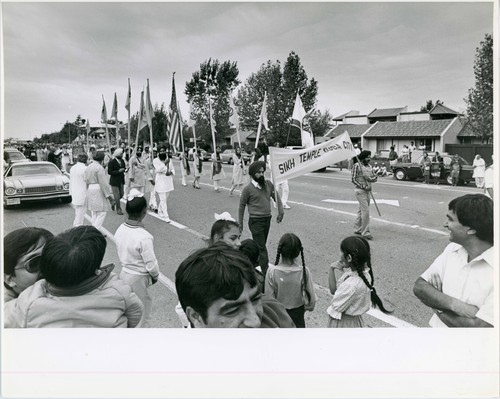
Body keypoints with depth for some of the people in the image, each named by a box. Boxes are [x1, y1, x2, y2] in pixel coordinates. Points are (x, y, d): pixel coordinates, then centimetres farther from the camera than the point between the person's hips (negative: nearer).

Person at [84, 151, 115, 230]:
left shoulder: (88, 167, 12)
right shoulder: (99, 168, -13)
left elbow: (86, 181, 14)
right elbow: (103, 183, -16)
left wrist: (87, 192, 20)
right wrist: (108, 194, -12)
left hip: (90, 191, 9)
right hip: (98, 191, -9)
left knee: (94, 213, 14)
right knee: (102, 213, -4)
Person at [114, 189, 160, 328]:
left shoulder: (120, 229, -9)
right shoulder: (144, 237, -30)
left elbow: (120, 253, 4)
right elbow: (151, 263, -22)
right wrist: (155, 275, -2)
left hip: (124, 273, 7)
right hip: (139, 279, -7)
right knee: (143, 317, 13)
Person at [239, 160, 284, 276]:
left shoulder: (268, 184, 3)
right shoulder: (248, 188, -10)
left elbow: (276, 197, 15)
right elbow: (242, 206, -4)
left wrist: (280, 212, 3)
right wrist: (240, 224, -2)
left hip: (267, 219, 6)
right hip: (255, 221, -6)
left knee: (261, 245, 17)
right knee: (261, 248, -5)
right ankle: (266, 272, -2)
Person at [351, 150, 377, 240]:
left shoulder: (369, 166, 12)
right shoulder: (357, 165, -9)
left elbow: (374, 178, 10)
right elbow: (353, 179, -13)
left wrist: (370, 178, -12)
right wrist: (363, 186, -18)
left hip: (367, 191, 8)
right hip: (360, 191, -8)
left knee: (362, 210, 14)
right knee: (366, 211, -11)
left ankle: (357, 229, 25)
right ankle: (365, 232, -6)